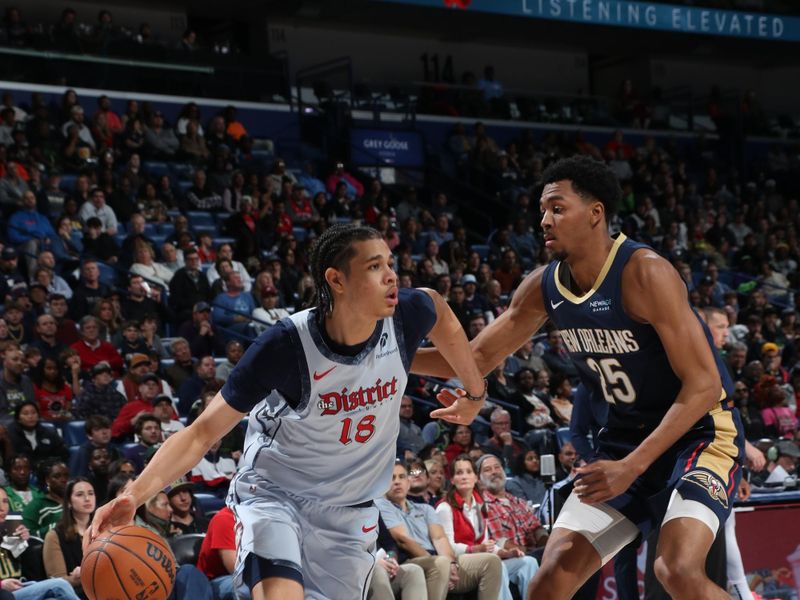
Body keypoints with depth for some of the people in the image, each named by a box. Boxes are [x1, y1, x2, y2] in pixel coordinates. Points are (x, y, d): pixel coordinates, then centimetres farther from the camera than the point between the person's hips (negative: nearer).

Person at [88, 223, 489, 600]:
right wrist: (135, 495, -39)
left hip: (350, 510, 4)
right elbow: (203, 432, -24)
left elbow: (440, 312, 12)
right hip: (274, 492, -4)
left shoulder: (407, 315, -16)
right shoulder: (286, 345, -26)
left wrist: (475, 393, 18)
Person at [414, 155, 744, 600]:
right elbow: (477, 358, 9)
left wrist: (632, 466, -28)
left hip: (700, 430, -6)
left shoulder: (644, 274, -23)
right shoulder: (544, 286, -2)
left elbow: (703, 384, -23)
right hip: (626, 436, 7)